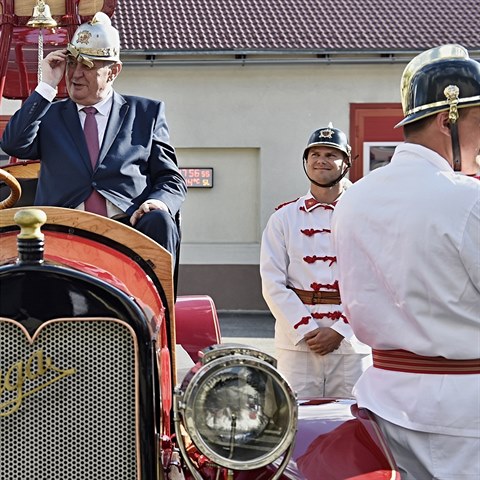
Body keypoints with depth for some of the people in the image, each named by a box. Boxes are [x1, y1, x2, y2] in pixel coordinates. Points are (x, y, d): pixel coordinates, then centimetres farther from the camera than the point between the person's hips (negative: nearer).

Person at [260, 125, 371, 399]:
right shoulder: (284, 217, 7)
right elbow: (273, 284, 1)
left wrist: (340, 330, -10)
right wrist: (306, 331, -10)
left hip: (351, 343, 0)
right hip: (296, 342, 0)